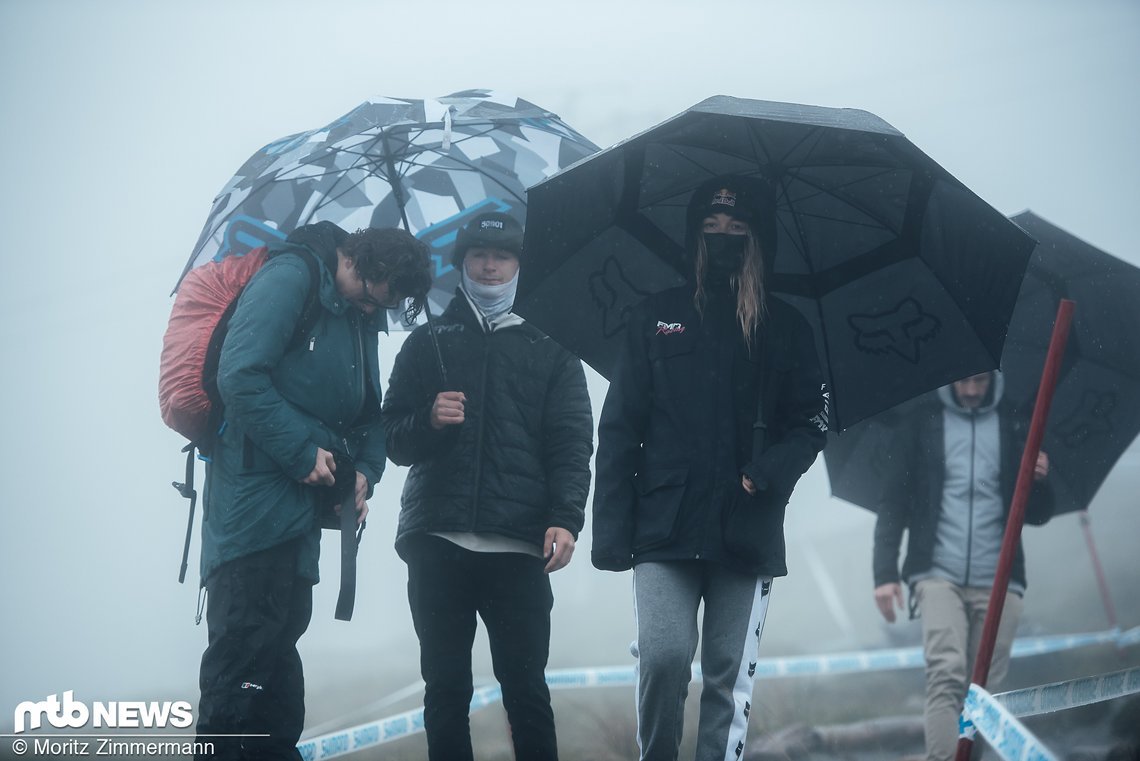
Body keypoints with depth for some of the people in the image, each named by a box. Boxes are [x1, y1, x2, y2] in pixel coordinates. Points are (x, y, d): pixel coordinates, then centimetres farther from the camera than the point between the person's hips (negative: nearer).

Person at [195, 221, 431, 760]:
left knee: (281, 634, 13)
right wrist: (303, 452, -18)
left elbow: (369, 410, 21)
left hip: (301, 497, 9)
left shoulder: (361, 314, 16)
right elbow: (240, 376, -21)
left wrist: (365, 468, 1)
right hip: (255, 489, -9)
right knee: (246, 640, -10)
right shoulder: (290, 277, -11)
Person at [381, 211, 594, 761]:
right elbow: (394, 439, 13)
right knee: (445, 689, 1)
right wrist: (428, 422, -9)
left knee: (525, 689, -5)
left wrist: (565, 519, -10)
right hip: (436, 542, 1)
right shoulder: (428, 342, 18)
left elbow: (572, 444, 5)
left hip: (518, 548, -1)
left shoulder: (549, 349, 15)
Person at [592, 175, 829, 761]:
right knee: (663, 657, -14)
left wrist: (768, 472, -14)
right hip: (665, 532, -1)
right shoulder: (655, 318, 9)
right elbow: (618, 427, 5)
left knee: (730, 676, 2)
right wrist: (611, 531, -5)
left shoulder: (785, 328, 10)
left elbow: (811, 423, 8)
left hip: (746, 535, 1)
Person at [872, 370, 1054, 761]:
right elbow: (893, 504, 7)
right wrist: (885, 572, -4)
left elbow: (1037, 515, 13)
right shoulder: (920, 427, 8)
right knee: (946, 675, -19)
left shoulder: (1014, 428, 12)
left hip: (997, 581, 2)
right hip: (939, 575, -2)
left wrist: (1039, 481, -10)